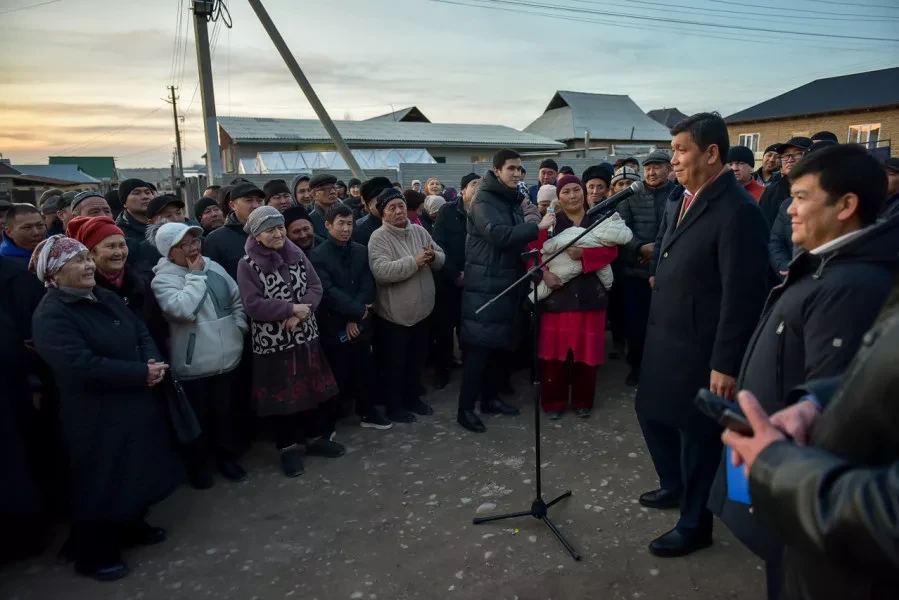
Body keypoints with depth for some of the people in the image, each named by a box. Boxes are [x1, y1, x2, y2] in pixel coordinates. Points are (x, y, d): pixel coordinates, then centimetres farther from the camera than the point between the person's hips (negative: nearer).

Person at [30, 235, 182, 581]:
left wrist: (153, 361, -15)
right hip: (95, 416, -8)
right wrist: (142, 373, -25)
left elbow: (141, 332, 6)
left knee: (136, 470, 20)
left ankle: (132, 527, 41)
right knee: (100, 483, 6)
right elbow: (81, 364, -29)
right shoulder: (51, 316, -19)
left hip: (133, 404, 8)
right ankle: (94, 555, 25)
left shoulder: (106, 298, 7)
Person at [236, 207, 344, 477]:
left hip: (306, 336, 4)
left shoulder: (298, 255, 3)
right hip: (272, 343, -4)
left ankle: (316, 437, 32)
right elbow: (253, 305, -17)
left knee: (313, 389, 13)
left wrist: (299, 315, -16)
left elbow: (316, 288, 0)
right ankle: (288, 447, 24)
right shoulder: (247, 265, -10)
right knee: (282, 395, 7)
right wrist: (291, 308, -19)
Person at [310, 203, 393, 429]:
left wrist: (355, 317, -10)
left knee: (365, 370, 11)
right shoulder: (318, 256, -7)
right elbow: (328, 291, -15)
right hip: (334, 326, -4)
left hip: (360, 323, 4)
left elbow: (367, 286, 0)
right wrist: (357, 309, -15)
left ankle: (367, 412, 28)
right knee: (337, 374, 3)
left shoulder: (361, 251, 6)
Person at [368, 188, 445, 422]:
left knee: (417, 358, 21)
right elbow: (381, 271, -29)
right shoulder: (379, 237, -15)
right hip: (394, 314, -6)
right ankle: (394, 407, 25)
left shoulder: (419, 231, 5)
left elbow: (441, 258, 8)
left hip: (422, 310, 7)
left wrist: (433, 256, -16)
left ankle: (412, 398, 39)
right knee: (395, 362, 8)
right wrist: (415, 261, -29)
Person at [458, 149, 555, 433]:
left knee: (502, 345, 11)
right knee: (479, 347, -8)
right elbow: (498, 234, -25)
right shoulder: (483, 200, -9)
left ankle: (490, 398, 25)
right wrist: (537, 227, -24)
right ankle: (465, 408, 0)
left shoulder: (513, 200, 16)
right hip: (485, 285, -8)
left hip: (509, 283, 8)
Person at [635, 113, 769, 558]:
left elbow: (742, 296, -21)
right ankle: (672, 484, 47)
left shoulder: (738, 211, -19)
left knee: (696, 433, 8)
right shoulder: (681, 202, 8)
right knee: (651, 413, 21)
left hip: (700, 350, -8)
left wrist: (725, 365, -20)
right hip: (664, 341, 8)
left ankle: (693, 525, 29)